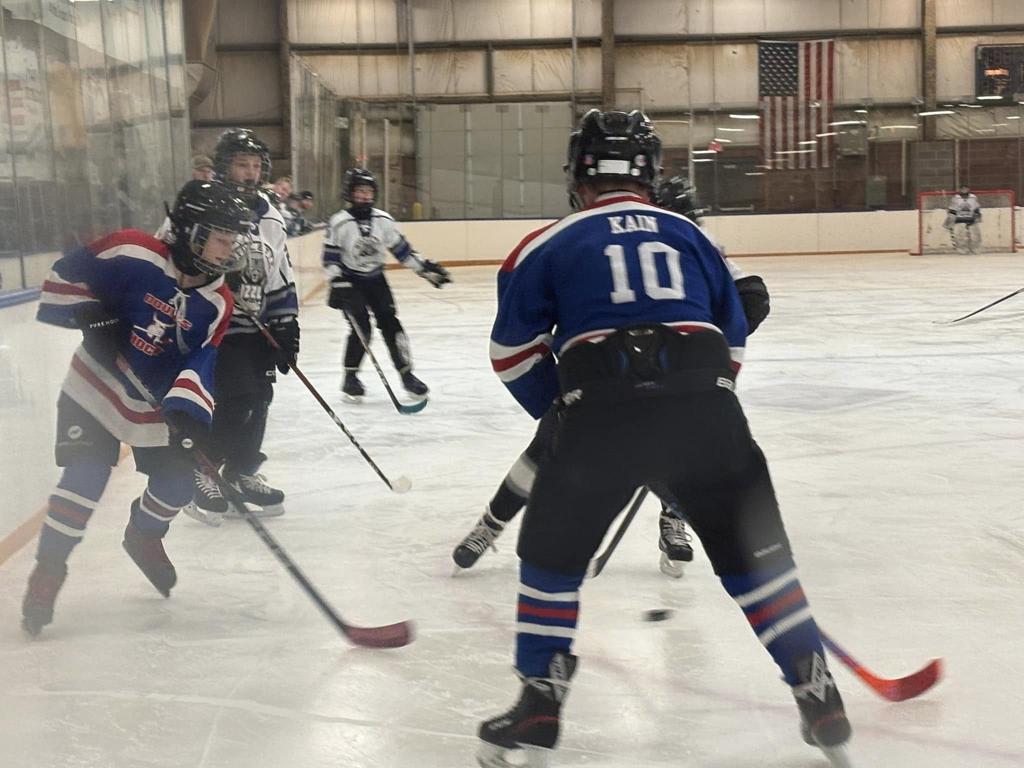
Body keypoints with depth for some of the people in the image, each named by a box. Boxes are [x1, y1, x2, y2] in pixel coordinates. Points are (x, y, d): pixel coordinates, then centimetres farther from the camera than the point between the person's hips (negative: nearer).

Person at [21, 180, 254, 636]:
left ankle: (144, 536, 37)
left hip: (160, 403, 5)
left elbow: (201, 362, -18)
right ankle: (48, 569, 1)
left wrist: (188, 411, -33)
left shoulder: (216, 304, -10)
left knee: (177, 480, 4)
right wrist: (92, 316, -24)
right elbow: (66, 274, -12)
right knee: (86, 476, -15)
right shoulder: (133, 255, -21)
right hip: (97, 385, -4)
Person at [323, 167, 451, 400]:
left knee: (390, 325, -3)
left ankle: (406, 374, 5)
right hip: (349, 282, -3)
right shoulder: (338, 223, -14)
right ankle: (350, 377, 2)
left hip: (376, 279, 4)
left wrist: (426, 268, -1)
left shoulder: (384, 220, -4)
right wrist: (337, 284, -21)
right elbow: (330, 258, -11)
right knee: (361, 328, -14)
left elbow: (402, 249, 3)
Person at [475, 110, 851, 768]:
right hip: (706, 405, 2)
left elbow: (515, 348, 14)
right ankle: (819, 698, 17)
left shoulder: (553, 243, 16)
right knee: (755, 548, 18)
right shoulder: (690, 234, 23)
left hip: (604, 411, -2)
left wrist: (560, 409, 25)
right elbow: (734, 341, 26)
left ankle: (539, 705, 16)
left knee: (552, 549, 18)